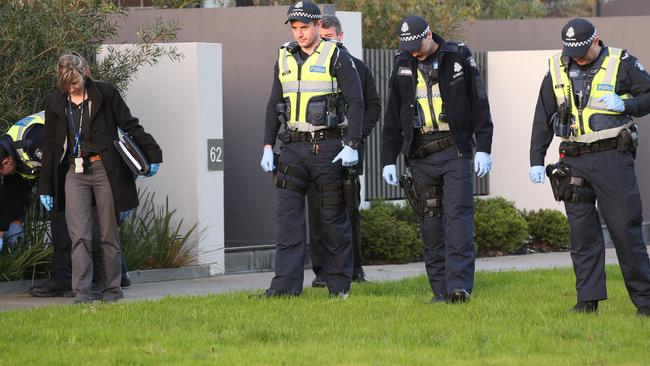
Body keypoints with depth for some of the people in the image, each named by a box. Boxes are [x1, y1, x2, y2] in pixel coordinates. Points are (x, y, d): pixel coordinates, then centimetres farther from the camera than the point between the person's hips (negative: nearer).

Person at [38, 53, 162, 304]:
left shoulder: (105, 93, 0)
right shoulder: (55, 103, 8)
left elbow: (130, 126, 8)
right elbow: (49, 146, 13)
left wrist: (152, 155, 7)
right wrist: (45, 187, 12)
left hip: (105, 169, -2)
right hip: (75, 173, 2)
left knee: (109, 235, 3)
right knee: (79, 236, -8)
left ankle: (112, 289, 12)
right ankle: (81, 291, -9)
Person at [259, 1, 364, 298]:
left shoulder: (337, 57, -4)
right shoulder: (285, 58, 11)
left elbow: (355, 102, -7)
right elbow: (274, 105, 17)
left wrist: (352, 146, -14)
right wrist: (268, 147, 10)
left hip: (328, 147, -4)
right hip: (293, 147, 4)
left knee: (334, 218, 3)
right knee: (288, 217, -5)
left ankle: (339, 286, 10)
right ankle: (286, 284, -9)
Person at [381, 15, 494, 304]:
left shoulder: (459, 58, 0)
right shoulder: (402, 66, 10)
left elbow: (479, 104, 1)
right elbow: (393, 117, 14)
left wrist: (483, 148, -4)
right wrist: (388, 160, 10)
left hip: (454, 150, -4)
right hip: (420, 154, 4)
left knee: (458, 215, -13)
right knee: (431, 221, 3)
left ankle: (460, 285, -19)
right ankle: (441, 289, 6)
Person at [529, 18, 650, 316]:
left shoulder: (621, 63, 1)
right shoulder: (557, 70, 11)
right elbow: (543, 119, 15)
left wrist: (625, 104, -14)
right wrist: (536, 160, 10)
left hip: (613, 158, -3)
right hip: (574, 162, 4)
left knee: (625, 229, -5)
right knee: (582, 234, 2)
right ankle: (588, 300, 5)